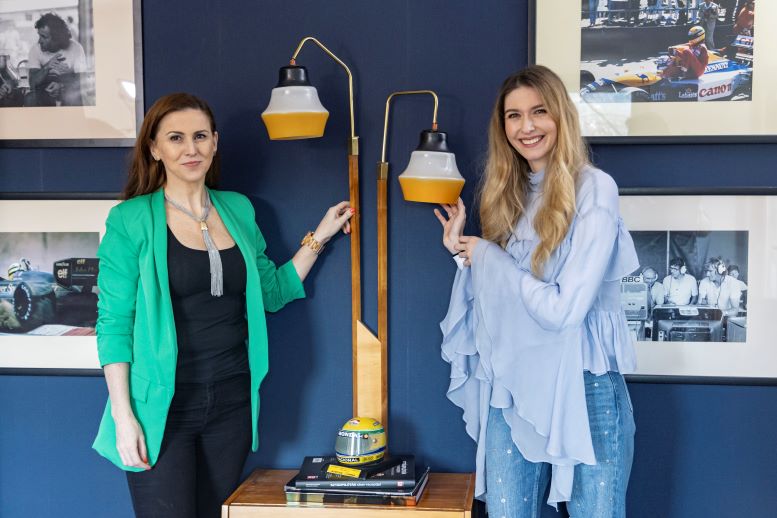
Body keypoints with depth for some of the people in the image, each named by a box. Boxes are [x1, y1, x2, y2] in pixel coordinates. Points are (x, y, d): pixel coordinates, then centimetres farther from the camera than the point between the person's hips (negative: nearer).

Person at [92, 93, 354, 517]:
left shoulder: (239, 211, 8)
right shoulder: (131, 220, -7)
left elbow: (273, 292, 16)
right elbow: (114, 322, -7)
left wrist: (318, 237, 9)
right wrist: (123, 414, -12)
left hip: (232, 402, 5)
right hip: (163, 406, -4)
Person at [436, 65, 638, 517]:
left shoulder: (594, 189, -12)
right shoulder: (507, 192, 8)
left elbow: (563, 309, -20)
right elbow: (500, 301, 11)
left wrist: (486, 256, -11)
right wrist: (463, 251, -1)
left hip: (582, 388, -5)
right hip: (510, 386, 5)